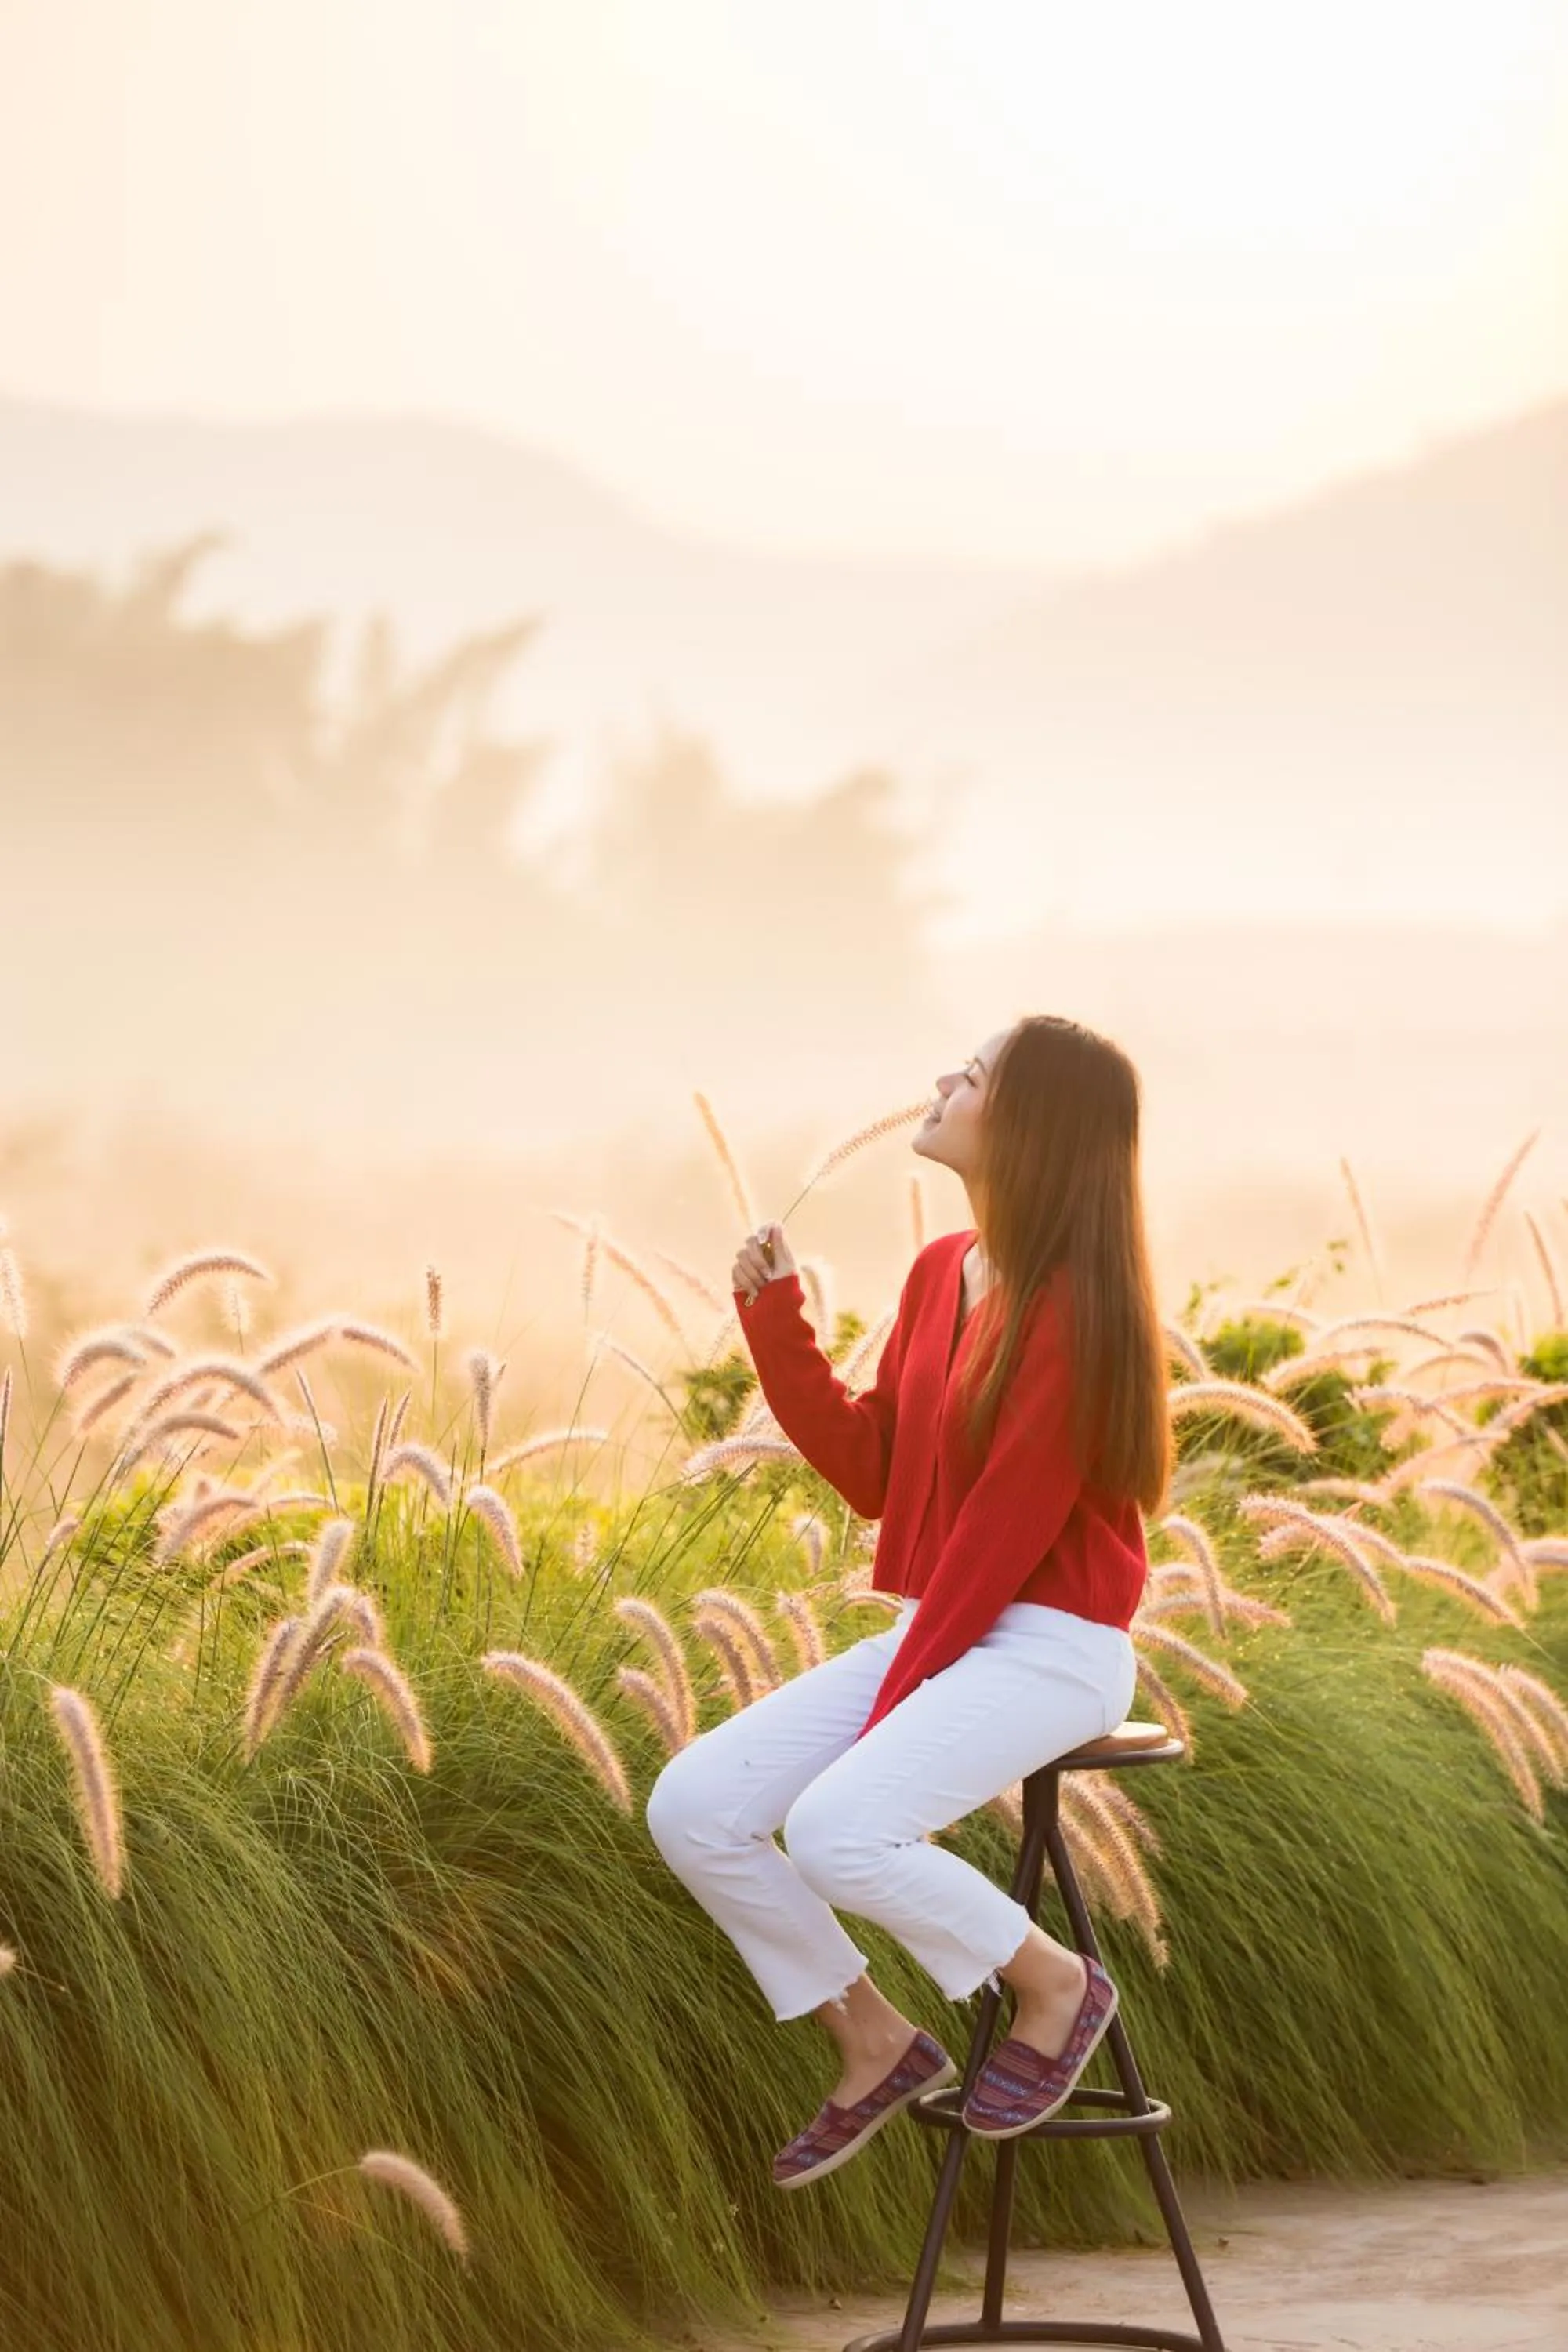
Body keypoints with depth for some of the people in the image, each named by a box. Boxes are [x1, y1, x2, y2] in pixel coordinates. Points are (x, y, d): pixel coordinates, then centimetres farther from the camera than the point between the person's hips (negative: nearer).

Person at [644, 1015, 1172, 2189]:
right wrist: (776, 1322, 2)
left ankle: (1055, 1984, -5)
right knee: (692, 1807, -6)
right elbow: (872, 1473, 10)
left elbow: (1011, 1522, -18)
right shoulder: (939, 1273, 9)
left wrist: (896, 1702, -16)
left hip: (1050, 1648, -8)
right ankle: (874, 2040, 9)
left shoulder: (1071, 1301, -16)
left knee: (837, 1828, -30)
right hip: (939, 1635, 8)